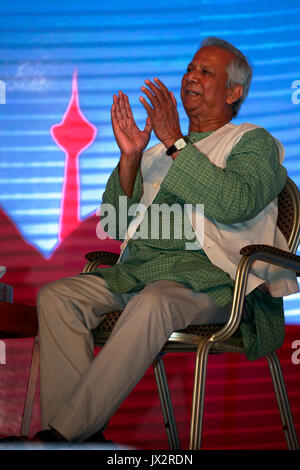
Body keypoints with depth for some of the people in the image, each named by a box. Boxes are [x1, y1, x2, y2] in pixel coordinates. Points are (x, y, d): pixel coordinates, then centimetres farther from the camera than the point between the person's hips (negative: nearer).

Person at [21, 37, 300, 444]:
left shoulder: (254, 143, 10)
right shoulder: (160, 151, 28)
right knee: (55, 296, -16)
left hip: (208, 277, -6)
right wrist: (130, 156, 2)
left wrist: (176, 144, -12)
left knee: (152, 303, -38)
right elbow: (115, 218, 17)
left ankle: (69, 430, -34)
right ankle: (85, 431, -25)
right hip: (137, 273, 7)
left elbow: (234, 204, -13)